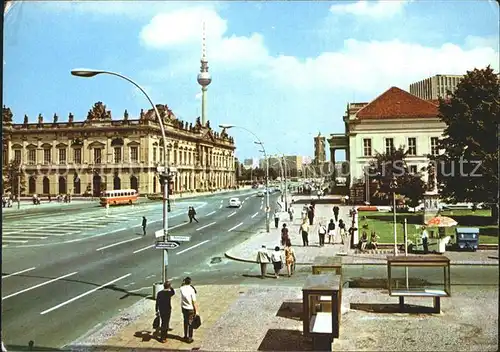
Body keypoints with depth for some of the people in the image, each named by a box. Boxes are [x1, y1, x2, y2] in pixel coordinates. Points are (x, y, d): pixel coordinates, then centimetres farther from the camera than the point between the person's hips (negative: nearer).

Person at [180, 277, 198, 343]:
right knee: (190, 323, 7)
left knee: (185, 322, 20)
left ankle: (186, 336, 31)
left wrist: (183, 283, 6)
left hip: (184, 308, 4)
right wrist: (197, 310, -11)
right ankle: (189, 338, 13)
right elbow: (194, 301, -17)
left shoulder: (181, 289, -9)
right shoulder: (191, 290, -20)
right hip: (190, 309, -4)